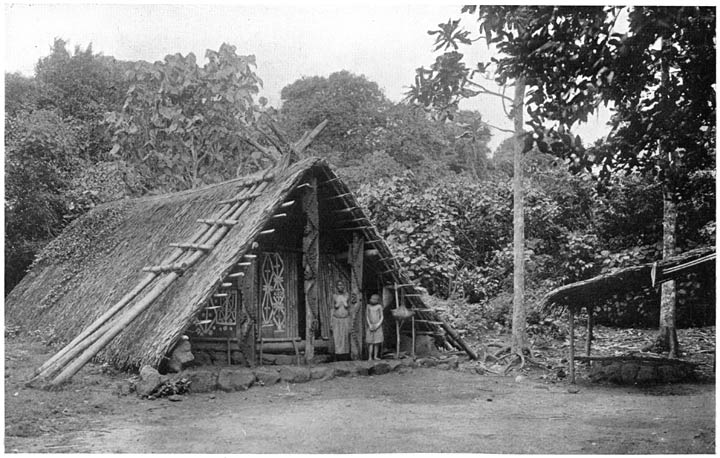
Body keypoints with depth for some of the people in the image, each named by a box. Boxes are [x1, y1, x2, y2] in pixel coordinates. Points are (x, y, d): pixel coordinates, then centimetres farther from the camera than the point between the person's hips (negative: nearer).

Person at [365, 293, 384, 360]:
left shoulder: (379, 306, -1)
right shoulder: (368, 306, 4)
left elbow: (381, 317, -1)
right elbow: (367, 316, 6)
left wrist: (377, 325, -11)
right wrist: (370, 325, -5)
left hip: (378, 326, 0)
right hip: (370, 326, 0)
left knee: (377, 342, 2)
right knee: (370, 342, -4)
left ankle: (375, 356, 10)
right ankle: (370, 357, -6)